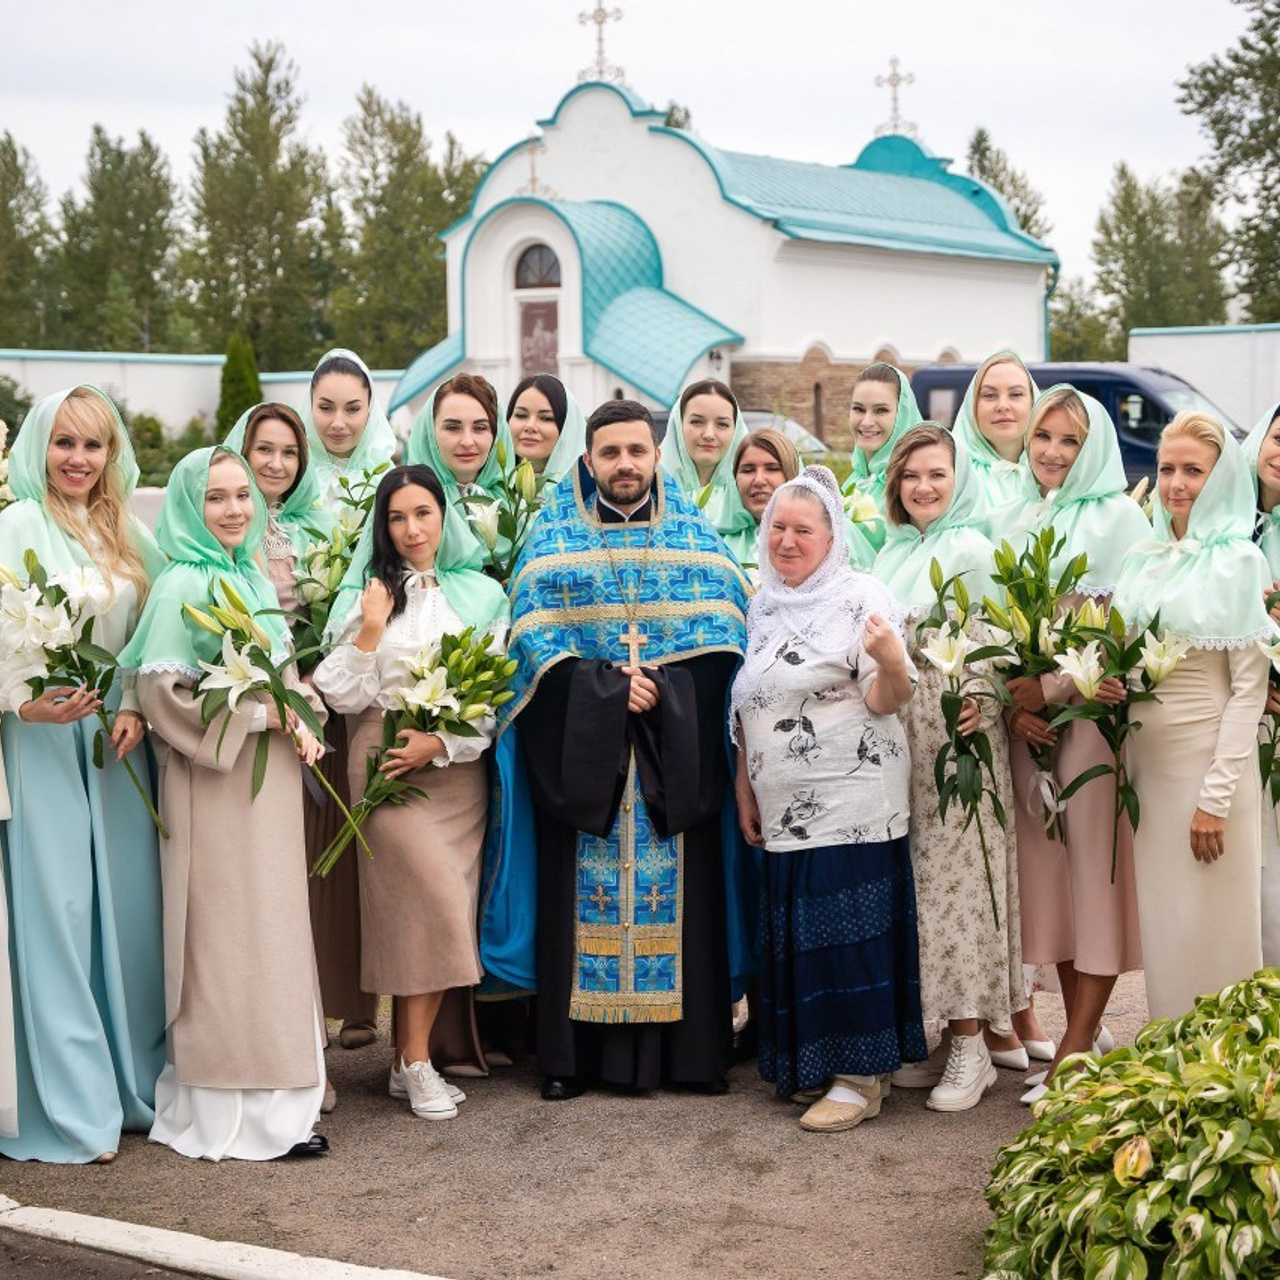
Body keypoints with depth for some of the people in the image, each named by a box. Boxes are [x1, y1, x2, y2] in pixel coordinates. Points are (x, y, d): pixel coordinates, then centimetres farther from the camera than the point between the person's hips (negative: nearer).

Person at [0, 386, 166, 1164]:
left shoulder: (126, 532, 12)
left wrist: (134, 706, -4)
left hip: (116, 740, 5)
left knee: (126, 906, 8)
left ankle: (132, 1083, 19)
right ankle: (67, 1108, 3)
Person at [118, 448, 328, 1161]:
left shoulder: (256, 580, 13)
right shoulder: (183, 585, -11)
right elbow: (161, 689, -17)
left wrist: (301, 718, 0)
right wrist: (260, 714, -17)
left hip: (272, 776, 8)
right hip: (215, 782, -8)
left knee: (273, 929, 11)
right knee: (229, 935, -5)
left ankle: (275, 1089, 21)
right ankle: (236, 1115, 2)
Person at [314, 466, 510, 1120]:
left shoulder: (482, 594, 8)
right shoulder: (366, 594, 5)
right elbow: (344, 696, -1)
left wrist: (443, 741, -9)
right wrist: (371, 628, -12)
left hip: (458, 766, 3)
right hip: (388, 765, -3)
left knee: (442, 910, 0)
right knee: (435, 901, -13)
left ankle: (410, 1055, 9)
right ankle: (415, 1062, -4)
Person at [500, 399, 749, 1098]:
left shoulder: (694, 534, 9)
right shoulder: (554, 534, 7)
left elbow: (722, 621, 0)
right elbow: (534, 629, -3)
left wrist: (662, 687, -14)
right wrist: (607, 687, -15)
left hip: (676, 749, 1)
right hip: (578, 743, 0)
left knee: (678, 892, 0)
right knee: (582, 894, -1)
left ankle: (686, 1046, 7)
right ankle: (572, 1053, 5)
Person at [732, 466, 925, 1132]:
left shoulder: (861, 598, -6)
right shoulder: (762, 605, 13)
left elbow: (885, 702, -12)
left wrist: (891, 660, -33)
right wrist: (744, 786, 17)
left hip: (850, 804, -6)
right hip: (784, 807, 7)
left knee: (850, 932, -6)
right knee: (795, 934, 9)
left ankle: (859, 1076, 2)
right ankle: (810, 1066, 20)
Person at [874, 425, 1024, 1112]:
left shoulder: (972, 550, -6)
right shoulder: (891, 553, 15)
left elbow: (1000, 644, -9)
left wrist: (981, 697, -24)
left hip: (959, 733, -7)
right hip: (897, 736, 7)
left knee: (957, 880, -5)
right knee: (912, 883, 8)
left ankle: (969, 1046, 2)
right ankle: (928, 1032, 17)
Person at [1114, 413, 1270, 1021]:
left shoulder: (1239, 562, -6)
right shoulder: (1142, 560, 11)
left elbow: (1249, 689, -9)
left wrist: (1217, 798, -14)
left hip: (1209, 759, -5)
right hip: (1145, 759, 6)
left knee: (1210, 928, -1)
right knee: (1158, 919, 10)